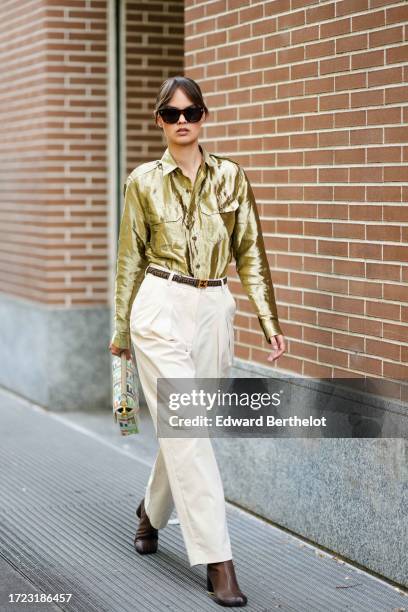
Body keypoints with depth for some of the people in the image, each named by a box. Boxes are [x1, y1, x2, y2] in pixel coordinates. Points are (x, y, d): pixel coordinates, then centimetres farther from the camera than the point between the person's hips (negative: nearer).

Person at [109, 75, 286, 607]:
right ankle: (218, 562, -8)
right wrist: (121, 329, 11)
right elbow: (131, 258, 7)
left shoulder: (231, 176, 6)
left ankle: (152, 510, 41)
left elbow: (250, 253, 8)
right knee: (187, 432, -10)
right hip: (160, 309, -3)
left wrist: (270, 320, 1)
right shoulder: (143, 181, 1)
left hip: (214, 311, 3)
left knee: (183, 428, 12)